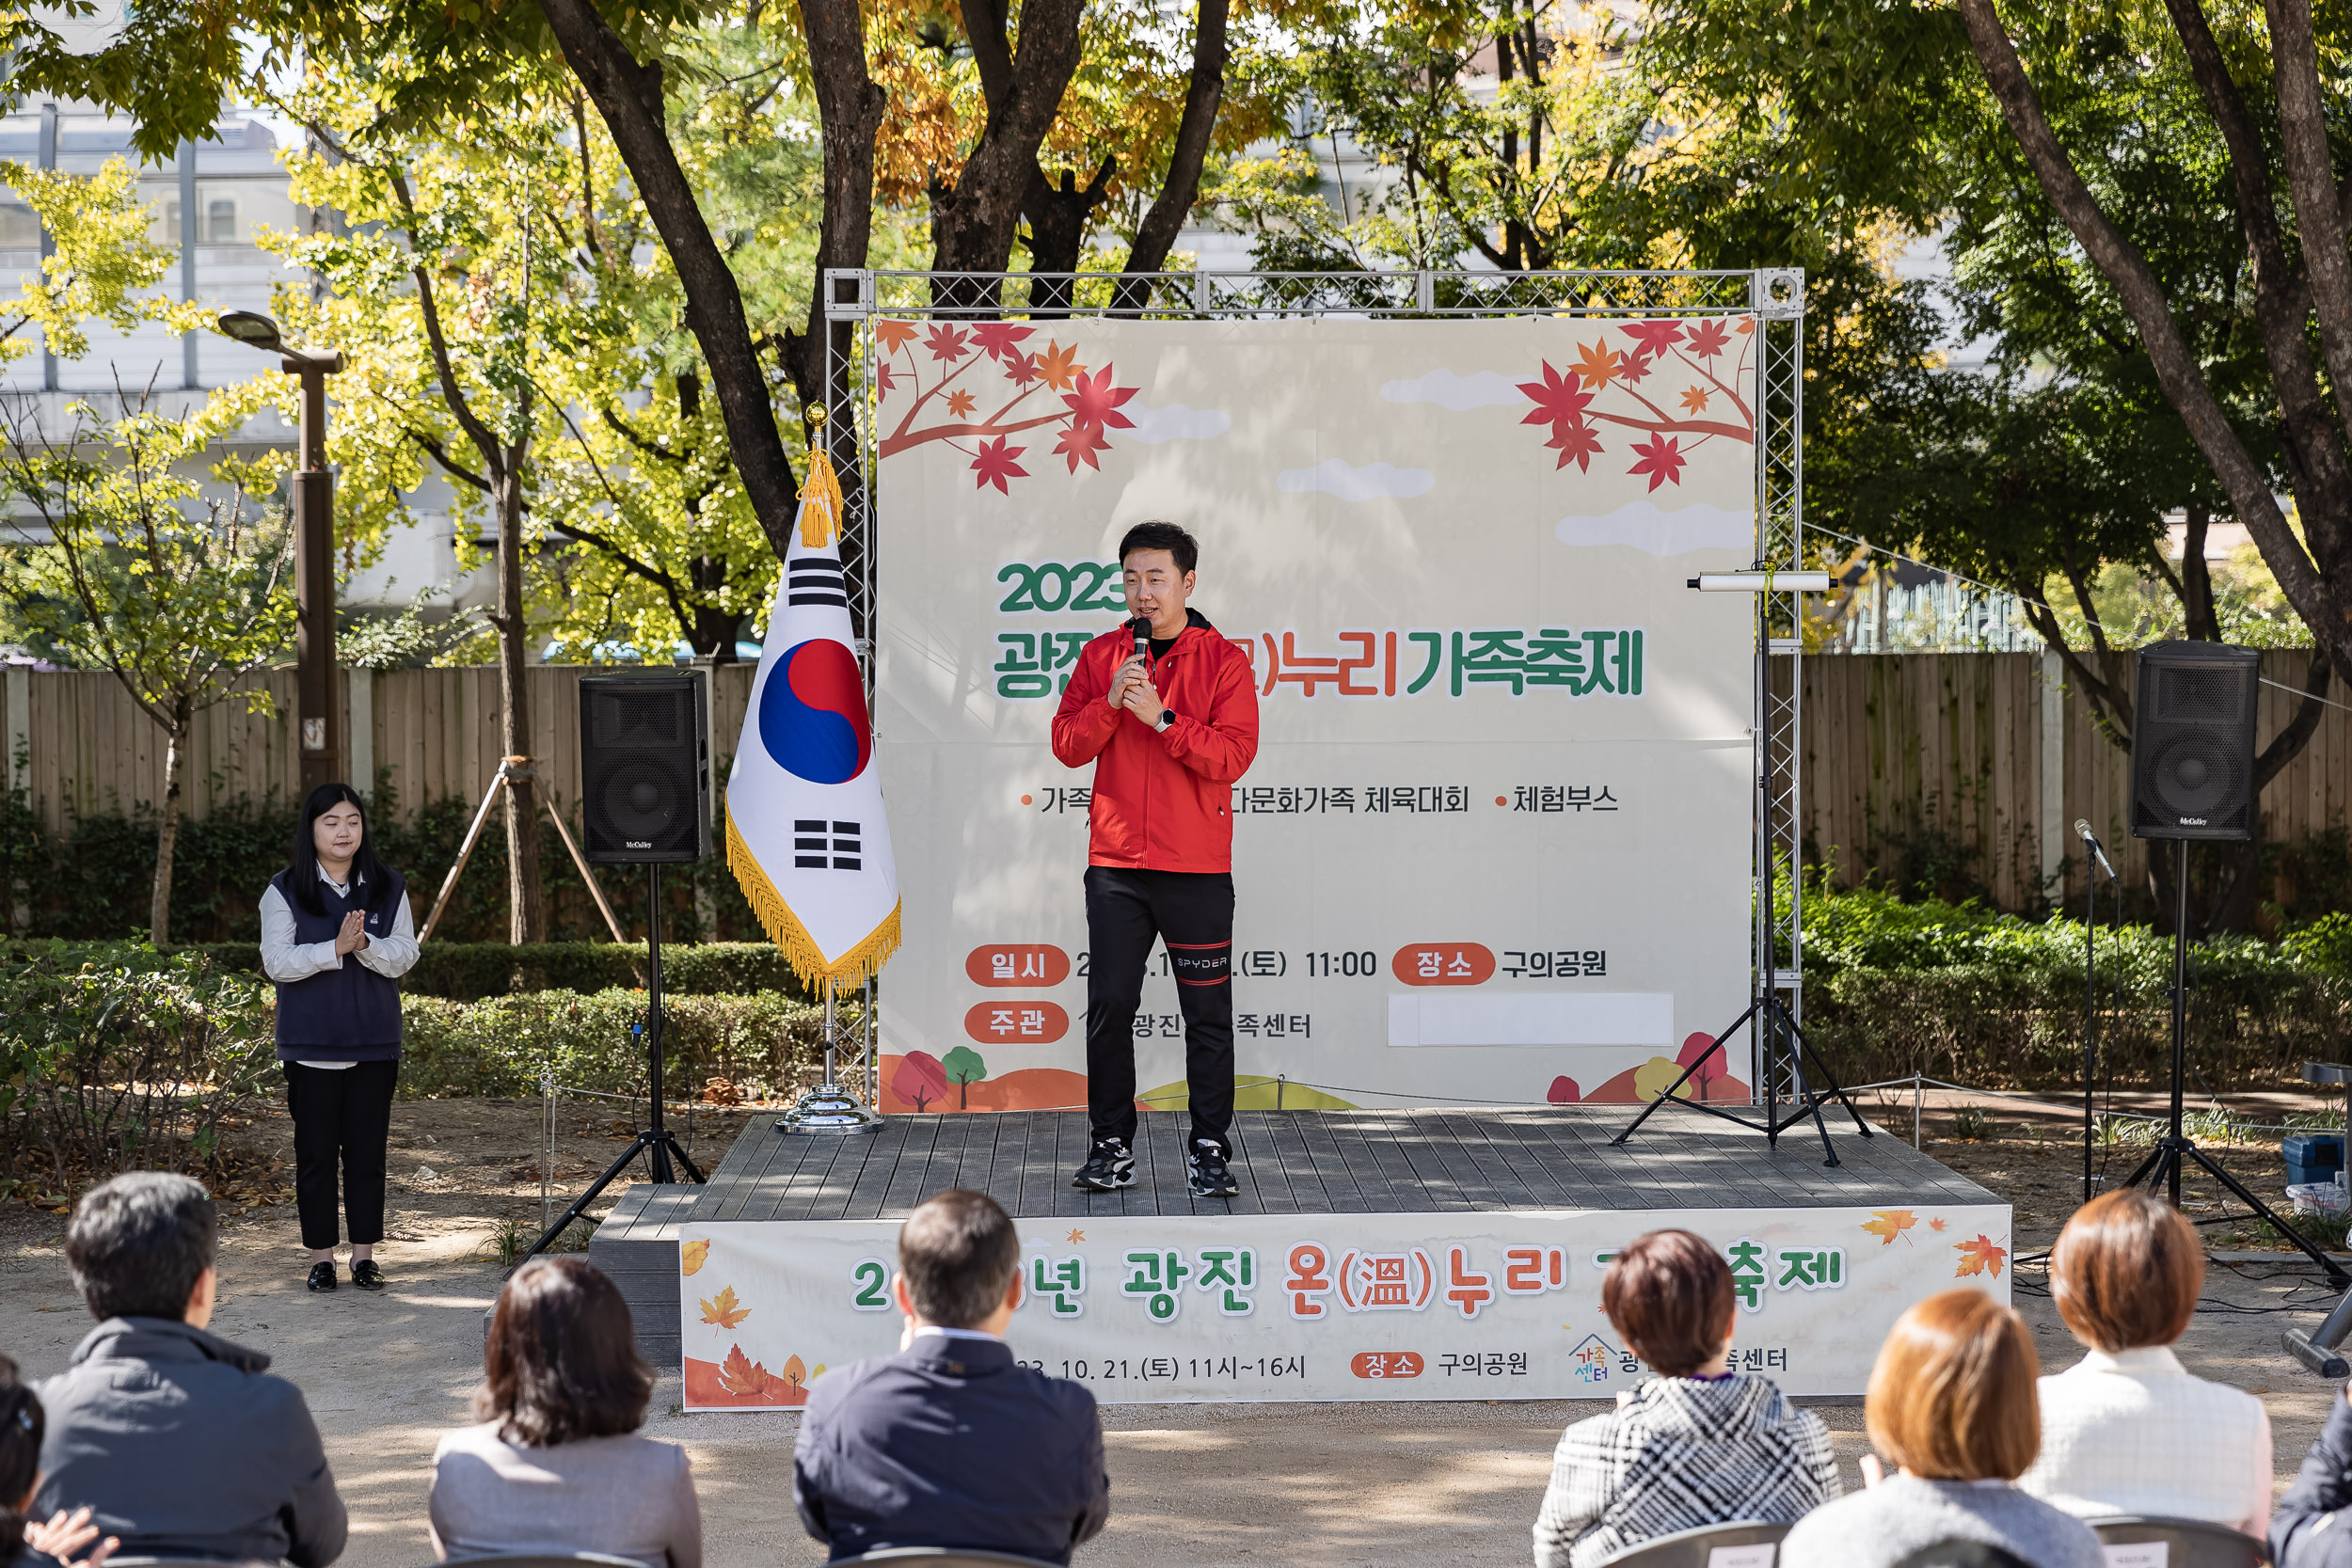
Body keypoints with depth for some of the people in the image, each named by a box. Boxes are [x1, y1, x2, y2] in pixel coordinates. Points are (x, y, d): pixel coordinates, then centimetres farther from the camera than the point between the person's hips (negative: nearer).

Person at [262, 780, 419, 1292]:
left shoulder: (389, 888, 6)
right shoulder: (285, 891, -1)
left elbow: (403, 958, -1)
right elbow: (277, 961, -9)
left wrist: (364, 944, -20)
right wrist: (336, 948, -21)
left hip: (374, 1044, 2)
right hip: (311, 1046, -2)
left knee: (367, 1150, 5)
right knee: (316, 1151, 2)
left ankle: (365, 1254, 13)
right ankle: (321, 1256, 11)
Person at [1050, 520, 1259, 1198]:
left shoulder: (1223, 660, 0)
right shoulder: (1101, 656, 9)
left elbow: (1232, 755, -10)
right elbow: (1067, 745, 3)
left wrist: (1162, 717, -18)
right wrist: (1110, 702, -13)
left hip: (1197, 869, -2)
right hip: (1115, 863, 2)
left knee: (1208, 1014, 0)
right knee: (1109, 1007, 3)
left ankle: (1210, 1150, 7)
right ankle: (1111, 1147, 11)